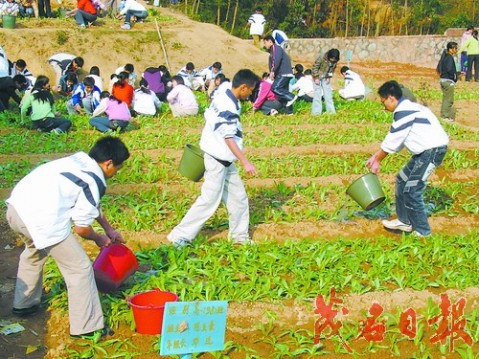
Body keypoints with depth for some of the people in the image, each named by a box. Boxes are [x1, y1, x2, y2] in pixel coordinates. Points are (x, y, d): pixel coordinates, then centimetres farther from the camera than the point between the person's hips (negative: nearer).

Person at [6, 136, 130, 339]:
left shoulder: (79, 161, 17)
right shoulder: (94, 183, -8)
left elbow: (92, 205, 30)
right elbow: (81, 228, -3)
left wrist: (109, 229, 35)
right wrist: (99, 239, 18)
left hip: (16, 206, 10)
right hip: (41, 219, -9)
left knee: (34, 253, 36)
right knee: (80, 268, 4)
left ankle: (23, 305, 53)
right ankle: (86, 327, 11)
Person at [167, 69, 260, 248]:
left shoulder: (222, 98, 5)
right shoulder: (228, 107, -24)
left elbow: (208, 117, 14)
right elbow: (229, 138, -26)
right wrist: (245, 162, -27)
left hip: (222, 159, 10)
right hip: (218, 160, -10)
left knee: (238, 197, 15)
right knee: (209, 200, -4)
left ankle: (240, 236, 26)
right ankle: (180, 236, 4)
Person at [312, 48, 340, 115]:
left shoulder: (335, 61, -10)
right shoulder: (321, 58, -27)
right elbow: (315, 67, -19)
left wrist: (329, 77, -3)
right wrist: (316, 78, -19)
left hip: (326, 78, 5)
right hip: (318, 77, -5)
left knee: (328, 92, 4)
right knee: (317, 93, -7)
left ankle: (330, 110, 11)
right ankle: (316, 111, -4)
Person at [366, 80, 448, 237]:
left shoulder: (403, 112, -17)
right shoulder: (406, 108, 16)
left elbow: (392, 142, -13)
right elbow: (394, 140, 19)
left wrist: (377, 160, 0)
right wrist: (376, 156, 18)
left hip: (432, 150, -11)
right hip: (428, 149, 11)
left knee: (411, 190, -6)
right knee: (402, 180, 18)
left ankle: (423, 232, 4)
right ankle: (404, 221, 29)